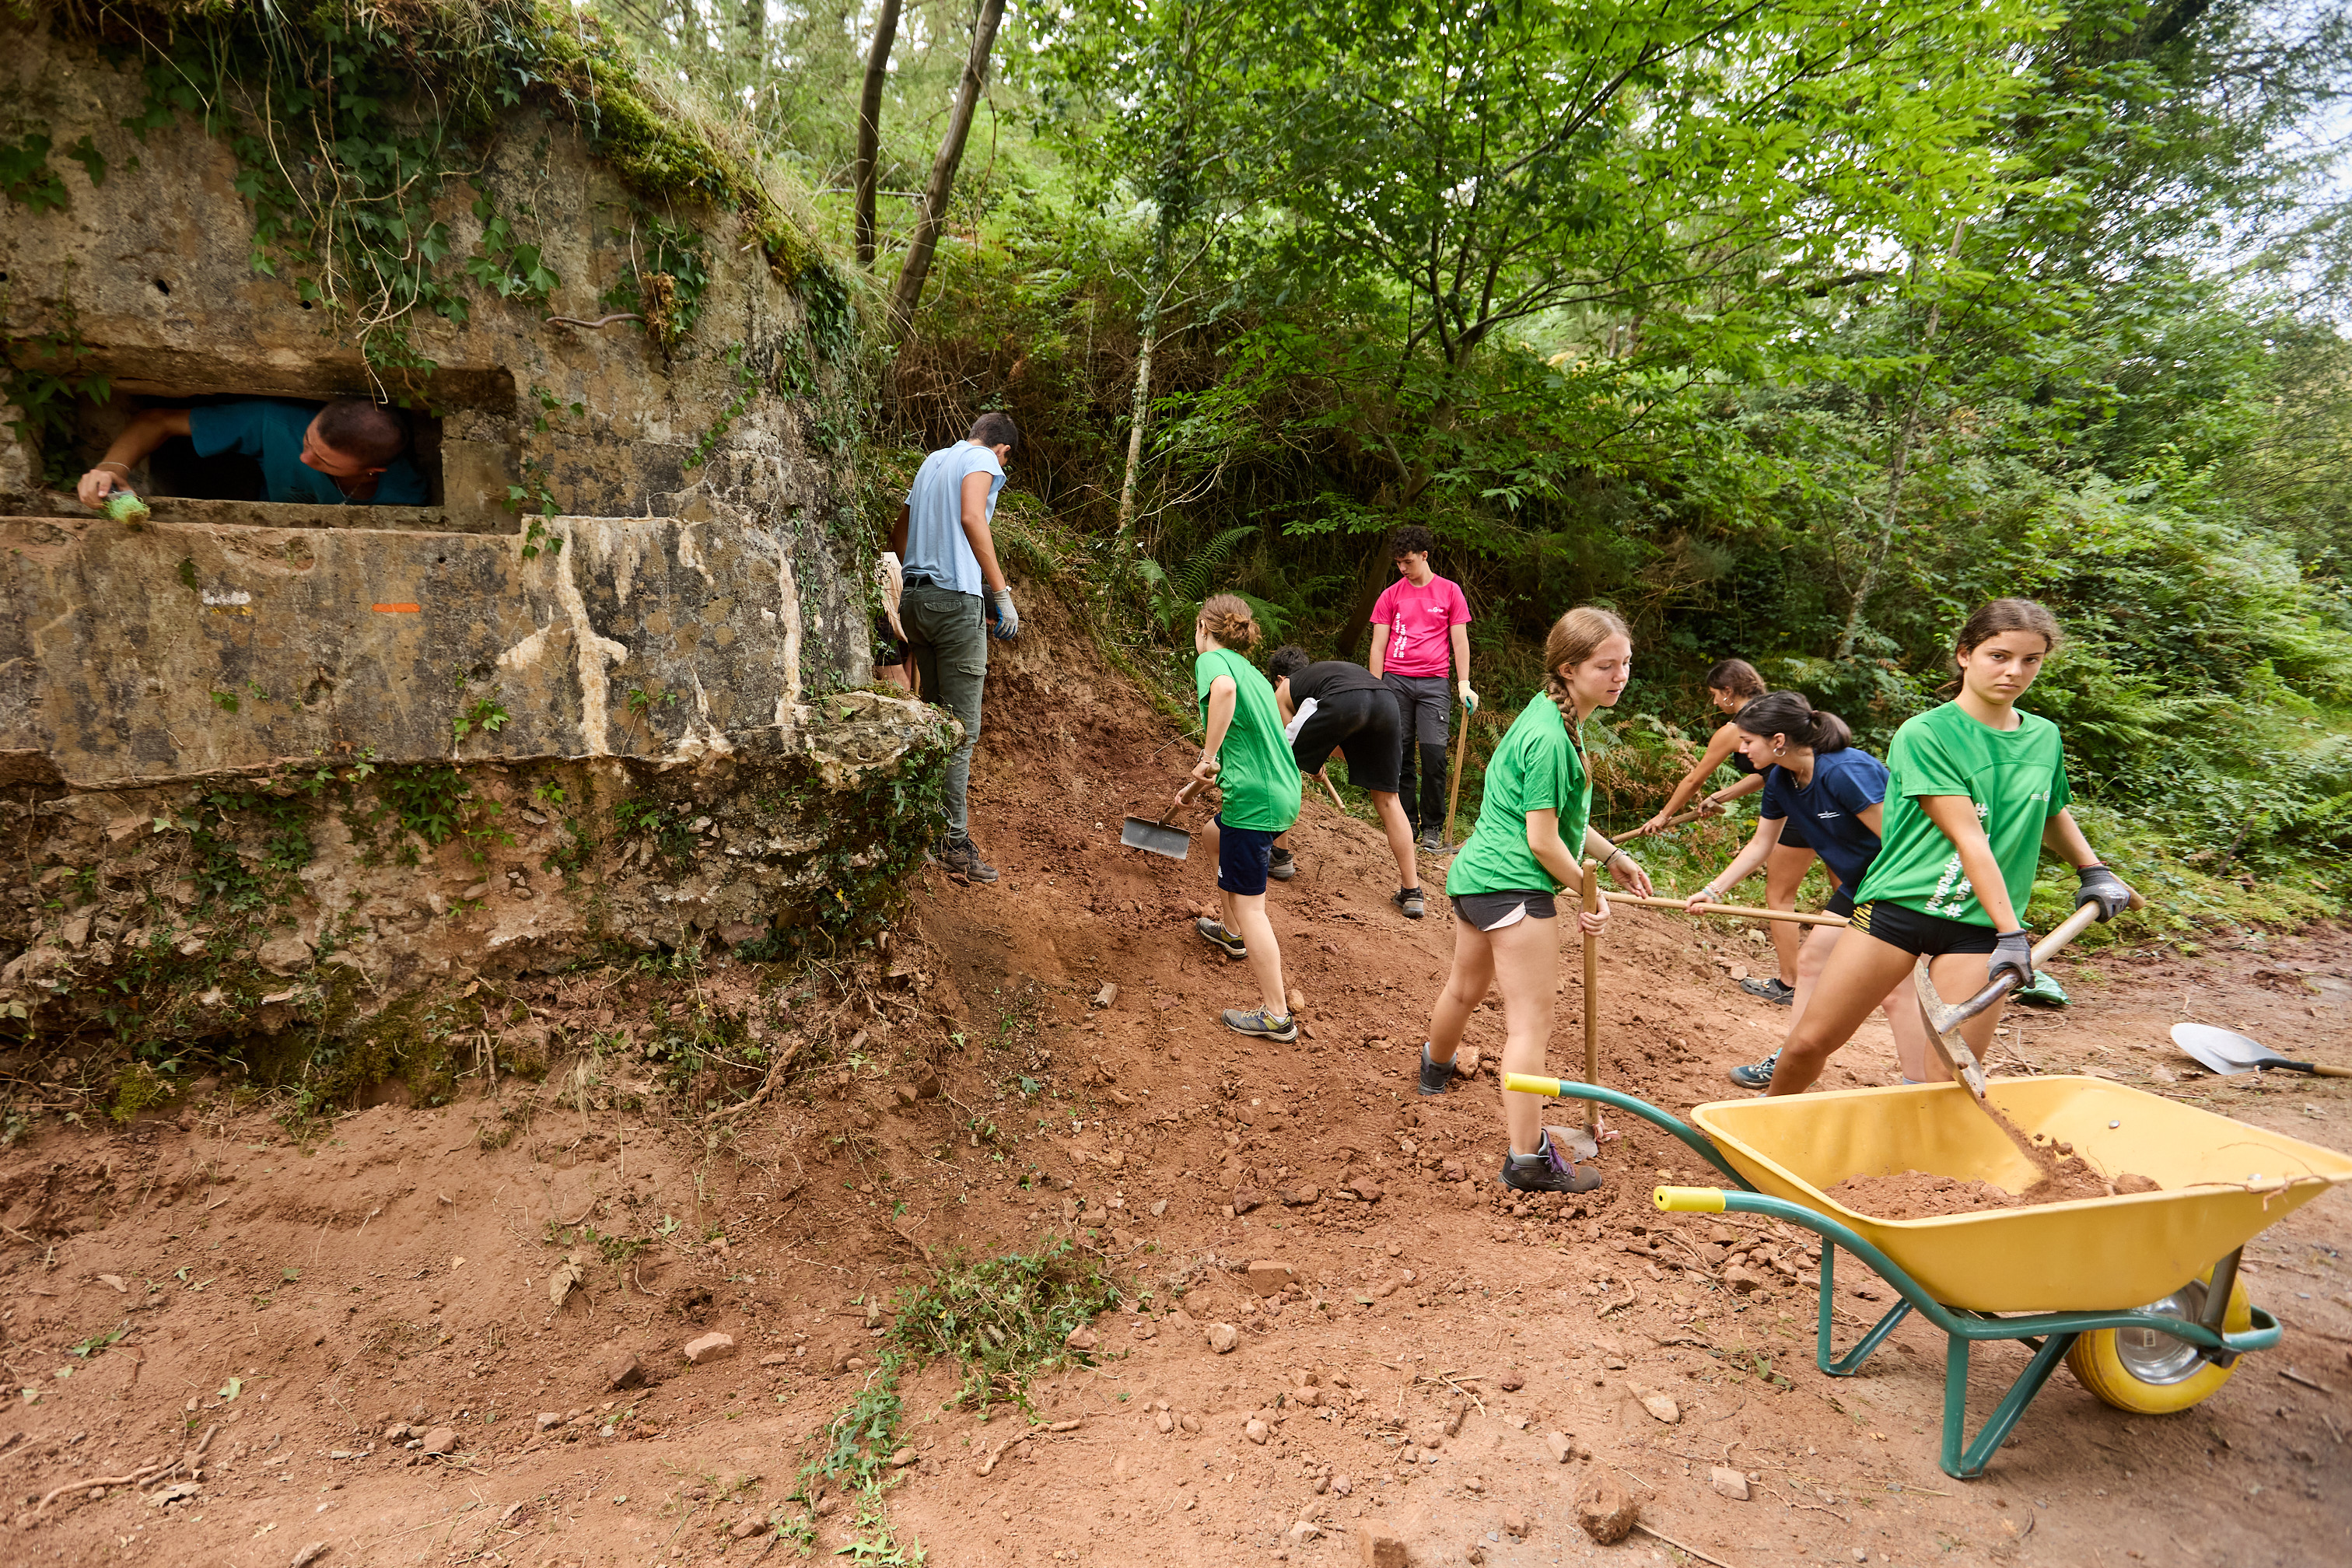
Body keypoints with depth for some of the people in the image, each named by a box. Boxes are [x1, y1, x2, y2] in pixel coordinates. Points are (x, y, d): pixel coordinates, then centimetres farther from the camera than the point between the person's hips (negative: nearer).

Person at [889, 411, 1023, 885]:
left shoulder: (933, 461, 22)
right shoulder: (983, 460, -1)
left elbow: (898, 534, 26)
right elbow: (971, 517, -19)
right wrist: (1002, 593, -19)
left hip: (914, 597, 8)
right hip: (956, 598, -8)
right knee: (962, 726, -5)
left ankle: (939, 807, 32)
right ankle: (955, 844, -4)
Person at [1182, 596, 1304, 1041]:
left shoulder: (1211, 659, -4)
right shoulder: (1252, 671, 21)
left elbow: (1224, 688, -31)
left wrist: (1208, 756, -25)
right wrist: (1196, 786, 41)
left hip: (1254, 800, -9)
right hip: (1284, 791, 9)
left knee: (1249, 904, -1)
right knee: (1217, 834, 34)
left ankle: (1277, 1015, 3)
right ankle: (1232, 934, 50)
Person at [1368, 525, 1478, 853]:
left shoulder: (1449, 592, 9)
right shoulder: (1391, 595, 11)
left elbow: (1460, 641, 9)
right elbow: (1378, 645, 10)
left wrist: (1464, 684, 1)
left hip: (1433, 682, -1)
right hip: (1395, 680, 1)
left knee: (1434, 754, -9)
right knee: (1399, 756, 0)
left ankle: (1432, 828, 3)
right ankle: (1406, 824, 11)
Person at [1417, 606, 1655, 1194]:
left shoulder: (1553, 715, 9)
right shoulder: (1550, 738, -22)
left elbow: (1558, 810, 19)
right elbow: (1542, 840, -20)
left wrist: (1612, 856, 17)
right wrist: (1589, 894, -7)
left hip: (1475, 875, 11)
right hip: (1515, 886, -11)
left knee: (1466, 987, 31)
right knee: (1531, 1020, -6)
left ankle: (1435, 1067, 55)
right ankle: (1528, 1157, -3)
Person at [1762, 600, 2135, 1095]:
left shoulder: (2046, 738, 11)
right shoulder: (1924, 733, -8)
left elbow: (2052, 814, 33)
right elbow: (1967, 836, -14)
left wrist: (2094, 871, 21)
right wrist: (2012, 932, -17)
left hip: (1980, 924, 4)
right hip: (1899, 902, -4)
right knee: (1810, 1042, -2)